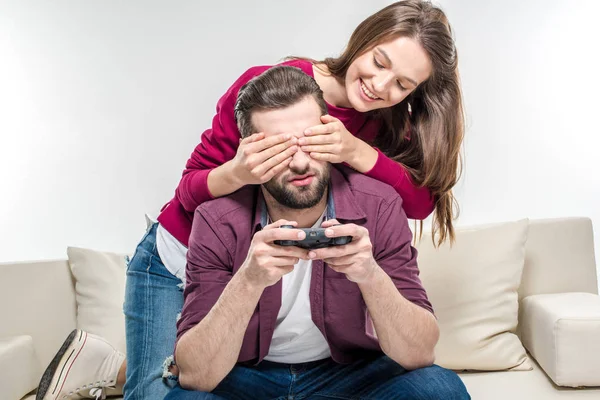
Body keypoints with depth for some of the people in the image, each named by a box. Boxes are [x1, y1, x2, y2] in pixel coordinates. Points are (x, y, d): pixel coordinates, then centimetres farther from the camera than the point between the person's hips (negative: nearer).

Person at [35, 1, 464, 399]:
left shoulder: (385, 123, -7)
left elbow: (423, 201, -21)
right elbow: (190, 190, -17)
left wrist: (358, 153, -37)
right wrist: (238, 173, -39)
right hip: (175, 263, -4)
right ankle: (100, 361, 24)